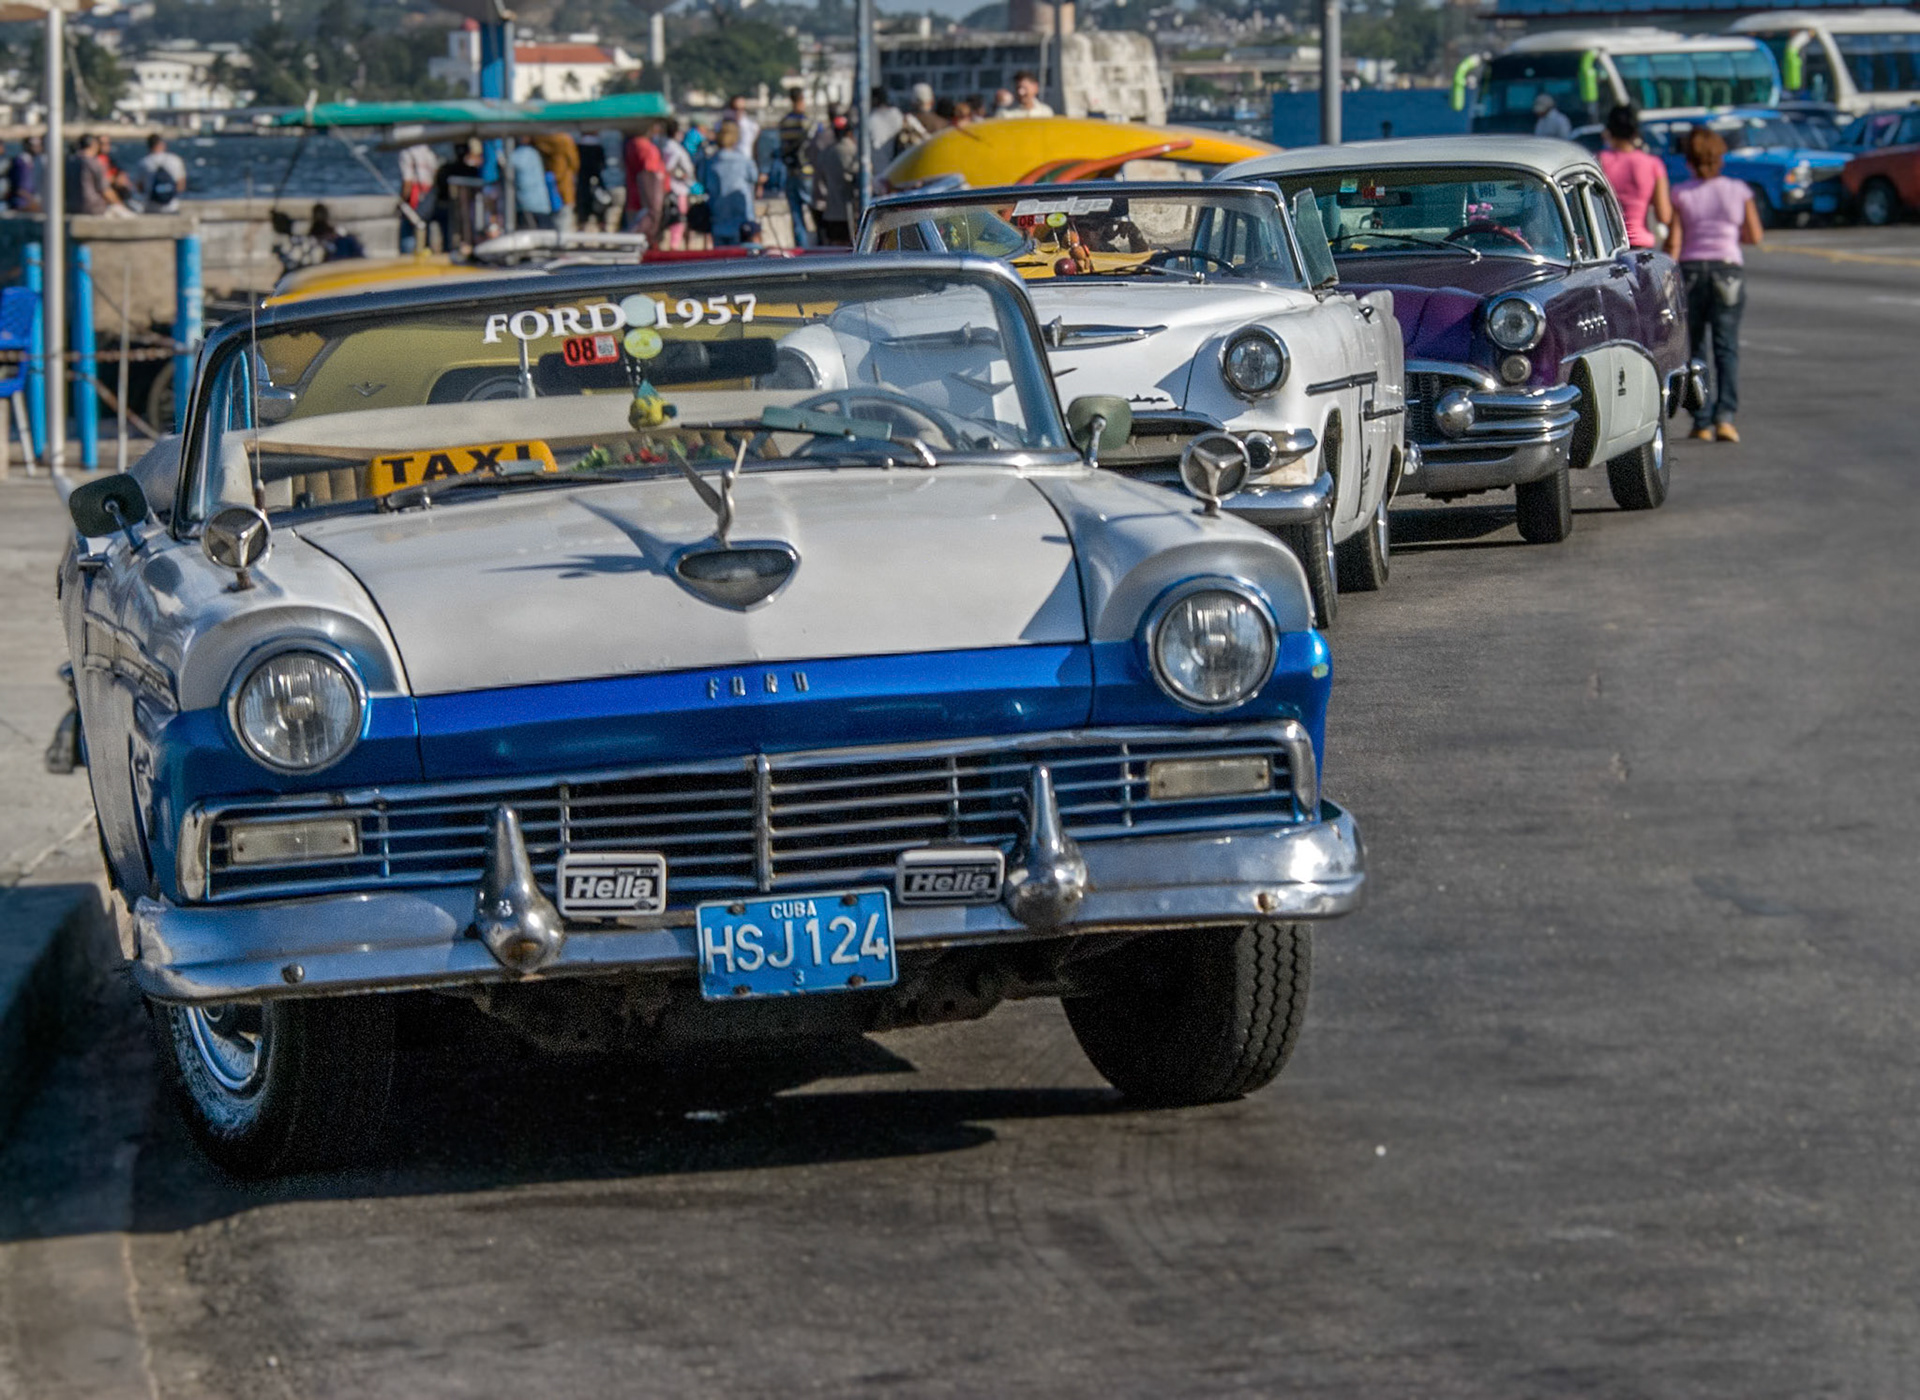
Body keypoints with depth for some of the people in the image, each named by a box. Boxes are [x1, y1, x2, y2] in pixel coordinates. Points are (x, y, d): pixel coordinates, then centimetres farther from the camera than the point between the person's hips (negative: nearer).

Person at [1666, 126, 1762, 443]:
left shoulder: (1681, 193, -2)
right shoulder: (1738, 190, 2)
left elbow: (1674, 242, -6)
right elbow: (1754, 236, 7)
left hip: (1691, 269, 0)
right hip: (1728, 268, 0)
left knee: (1695, 348, 8)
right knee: (1726, 346, -1)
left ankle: (1702, 422, 5)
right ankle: (1725, 415, -18)